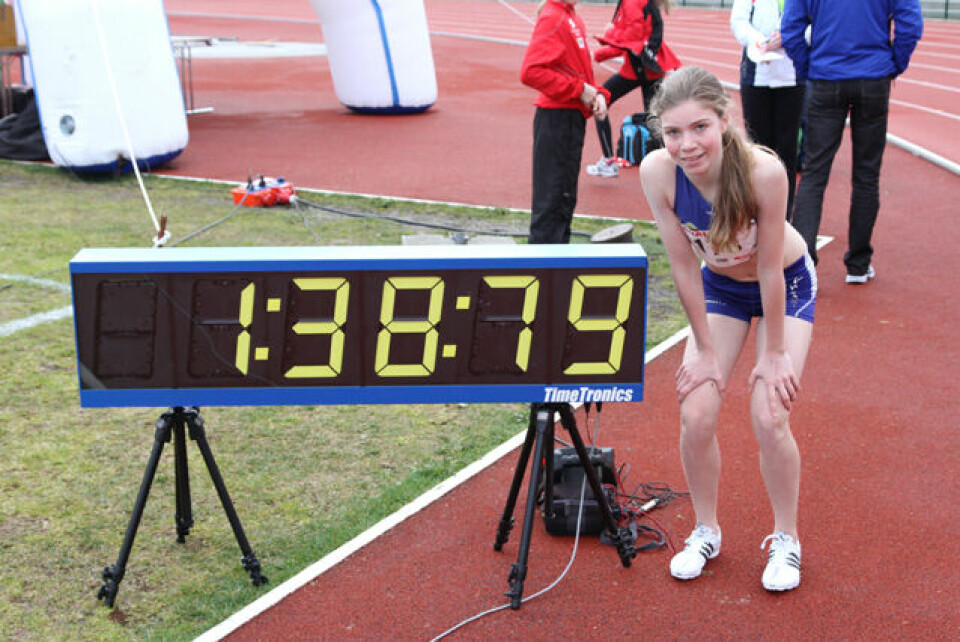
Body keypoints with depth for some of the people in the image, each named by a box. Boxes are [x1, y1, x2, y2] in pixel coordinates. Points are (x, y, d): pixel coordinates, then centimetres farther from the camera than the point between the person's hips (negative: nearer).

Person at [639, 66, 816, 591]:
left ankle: (785, 539, 14)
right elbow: (684, 265, -17)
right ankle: (706, 532, 19)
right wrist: (705, 350, -10)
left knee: (769, 419, -11)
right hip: (720, 286, 3)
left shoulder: (763, 170, -37)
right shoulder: (657, 173, -28)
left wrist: (774, 353, -15)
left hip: (786, 285, -3)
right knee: (695, 416, -6)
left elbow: (769, 268, -25)